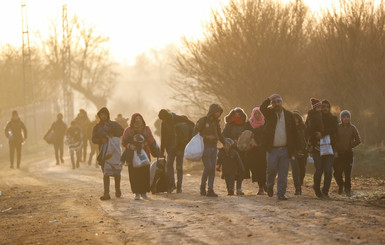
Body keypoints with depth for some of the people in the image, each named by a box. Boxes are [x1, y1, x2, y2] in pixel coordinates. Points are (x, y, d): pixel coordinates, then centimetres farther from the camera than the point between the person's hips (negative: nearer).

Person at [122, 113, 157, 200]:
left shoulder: (146, 129, 10)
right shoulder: (128, 130, 9)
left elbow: (152, 141, 6)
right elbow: (123, 142, 6)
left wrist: (144, 144, -13)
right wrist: (129, 146, -14)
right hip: (132, 155, 0)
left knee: (145, 173, -8)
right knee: (134, 174, -8)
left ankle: (144, 192, 2)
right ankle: (137, 193, -4)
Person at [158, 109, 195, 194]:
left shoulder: (180, 119, -10)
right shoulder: (164, 123, 2)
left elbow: (192, 125, 4)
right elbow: (163, 138, 7)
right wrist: (162, 151, 6)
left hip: (180, 146, -3)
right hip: (171, 147, 3)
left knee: (179, 166, -1)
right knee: (169, 164, -14)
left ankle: (179, 186, 6)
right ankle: (172, 184, -10)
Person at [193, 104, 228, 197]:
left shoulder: (216, 122, 9)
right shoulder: (202, 120, -9)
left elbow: (219, 134, 24)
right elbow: (195, 133, -13)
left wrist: (224, 144, 31)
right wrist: (207, 137, -22)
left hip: (213, 148, 6)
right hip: (204, 147, -6)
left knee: (213, 169, -2)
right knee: (208, 168, -14)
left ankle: (210, 190, -2)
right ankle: (203, 186, 8)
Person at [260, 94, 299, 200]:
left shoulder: (289, 115, 7)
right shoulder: (269, 113, 4)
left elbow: (294, 132, 9)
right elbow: (262, 108, -19)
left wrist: (295, 148, 4)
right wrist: (269, 99, -10)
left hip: (285, 149, 1)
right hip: (272, 149, -1)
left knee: (283, 174, 1)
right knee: (271, 170, -1)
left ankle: (281, 193, 7)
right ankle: (269, 186, 27)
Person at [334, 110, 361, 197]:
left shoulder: (352, 128, 3)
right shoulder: (337, 127, 2)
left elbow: (358, 140, 8)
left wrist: (349, 146, 4)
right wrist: (335, 151, -6)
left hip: (348, 153, 0)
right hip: (338, 153, 0)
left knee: (348, 173, -4)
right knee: (337, 173, -2)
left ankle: (348, 190, 8)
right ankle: (341, 185, 26)